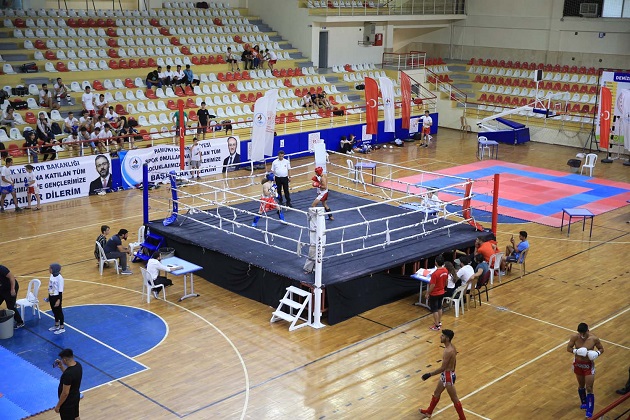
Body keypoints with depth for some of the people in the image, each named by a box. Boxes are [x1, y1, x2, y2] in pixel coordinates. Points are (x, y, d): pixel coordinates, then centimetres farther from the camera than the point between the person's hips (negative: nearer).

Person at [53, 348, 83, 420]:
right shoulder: (78, 365, -8)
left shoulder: (68, 374, -34)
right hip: (76, 397, 8)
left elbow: (65, 393, -27)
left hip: (68, 402, -8)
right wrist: (61, 367, 2)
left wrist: (58, 406, -15)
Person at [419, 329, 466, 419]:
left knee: (454, 399, 5)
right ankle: (429, 412, 42)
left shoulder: (448, 351, -30)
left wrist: (429, 374, -22)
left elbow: (442, 368, -27)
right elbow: (454, 362, 13)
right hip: (445, 375, 10)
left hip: (448, 376, -10)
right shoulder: (451, 347, 0)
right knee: (436, 393, 25)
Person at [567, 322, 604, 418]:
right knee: (581, 386, 20)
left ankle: (589, 411, 4)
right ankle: (584, 403, 45)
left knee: (589, 389, -3)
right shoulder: (575, 337, -16)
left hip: (589, 365, -2)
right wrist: (576, 351, -26)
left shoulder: (594, 339, -18)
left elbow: (601, 349, -2)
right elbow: (568, 348, -6)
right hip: (578, 364, 2)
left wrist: (597, 353, -24)